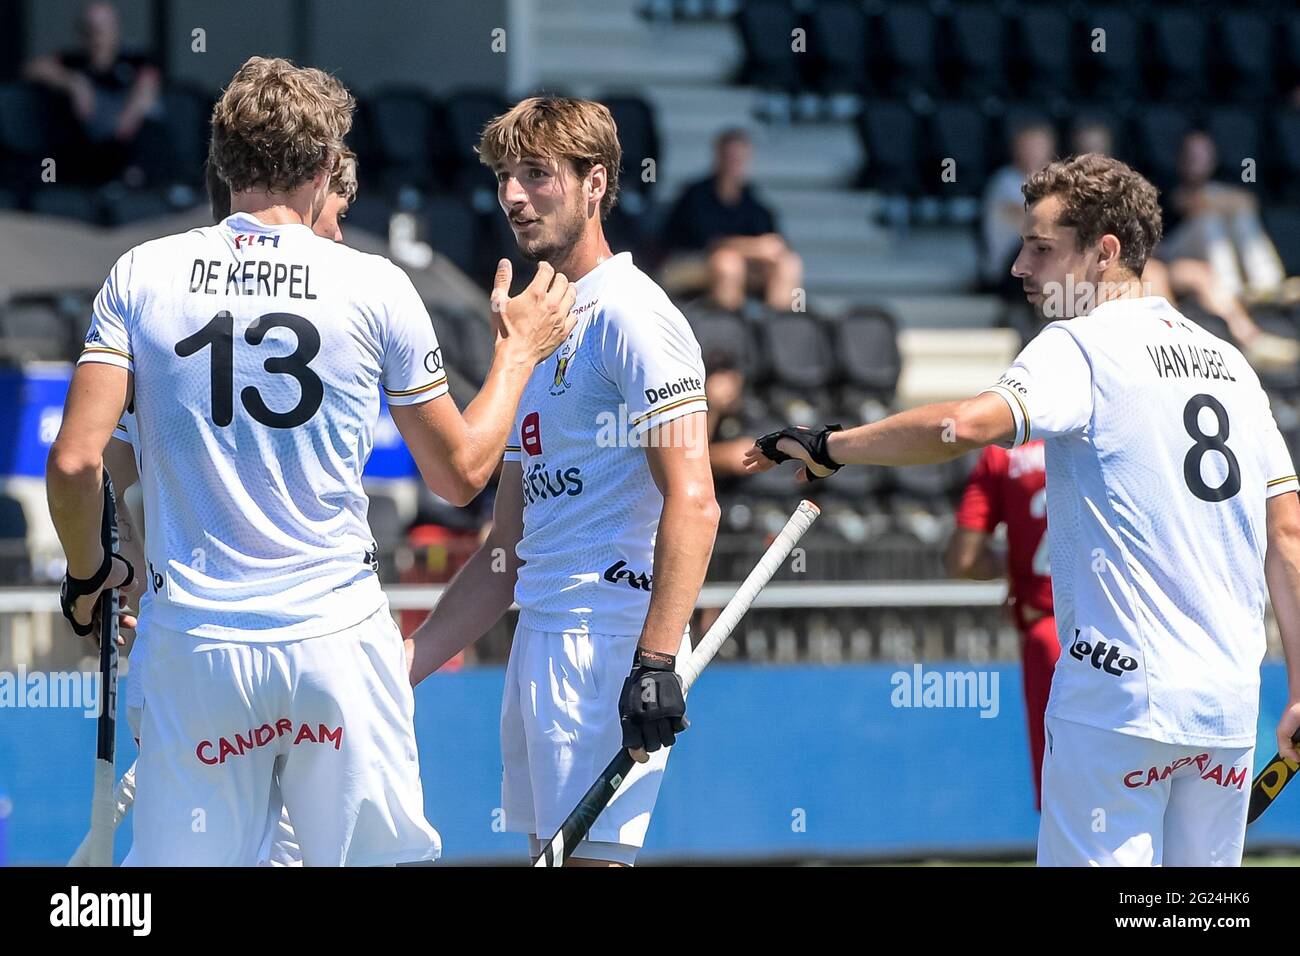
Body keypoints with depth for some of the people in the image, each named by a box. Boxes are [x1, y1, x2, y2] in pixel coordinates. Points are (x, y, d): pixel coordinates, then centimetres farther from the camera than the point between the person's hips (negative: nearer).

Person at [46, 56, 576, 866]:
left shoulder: (143, 275, 1)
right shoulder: (376, 288, -2)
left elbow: (74, 462, -5)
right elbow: (460, 472, 7)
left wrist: (86, 574, 14)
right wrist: (519, 352, 22)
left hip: (195, 645, 1)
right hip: (338, 639, -1)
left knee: (180, 861, 5)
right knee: (366, 854, 6)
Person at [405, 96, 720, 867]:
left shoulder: (628, 313, -7)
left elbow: (693, 504, -16)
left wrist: (658, 661, -24)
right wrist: (404, 663, 18)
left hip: (608, 642, -9)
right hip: (539, 642, 9)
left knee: (590, 853, -13)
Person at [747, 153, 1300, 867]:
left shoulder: (1081, 345, -5)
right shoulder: (1228, 362, 15)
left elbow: (966, 423, -24)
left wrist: (829, 446, -13)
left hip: (1120, 698, -7)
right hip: (1230, 703, 7)